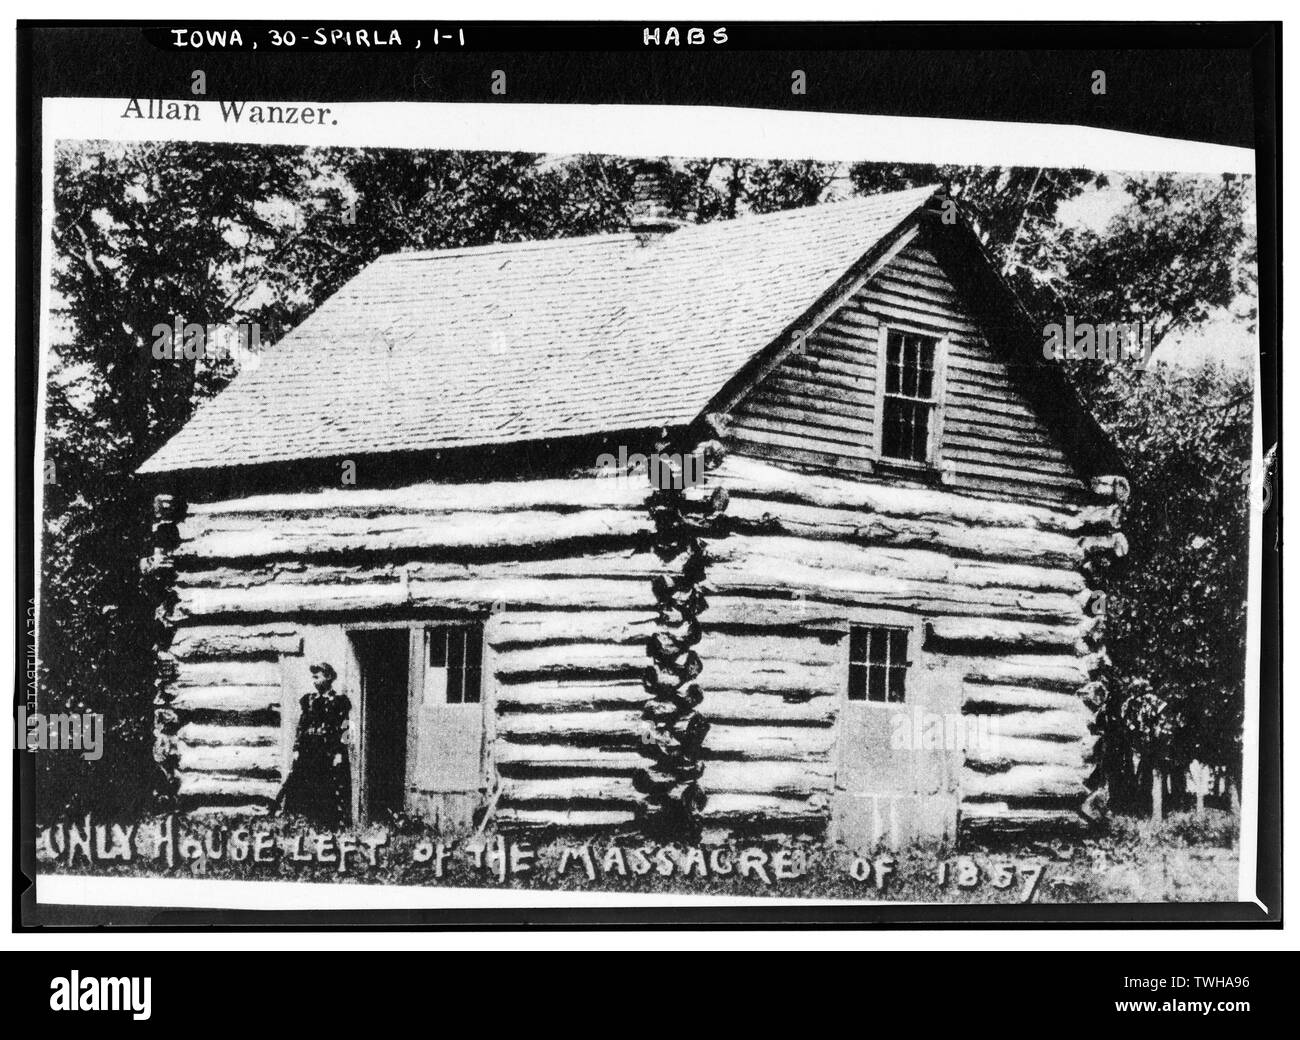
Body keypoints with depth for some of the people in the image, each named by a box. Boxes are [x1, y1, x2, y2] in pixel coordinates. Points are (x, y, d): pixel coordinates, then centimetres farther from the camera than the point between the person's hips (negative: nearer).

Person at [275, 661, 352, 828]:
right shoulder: (309, 700, 13)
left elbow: (344, 730, -6)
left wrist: (339, 753, -12)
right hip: (308, 753, 5)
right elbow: (301, 727, 13)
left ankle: (336, 825, 0)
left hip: (330, 753, -5)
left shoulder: (339, 701, -2)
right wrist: (297, 750, 6)